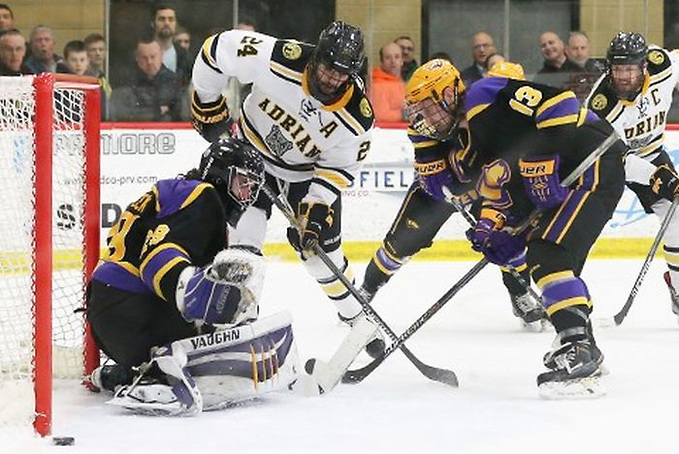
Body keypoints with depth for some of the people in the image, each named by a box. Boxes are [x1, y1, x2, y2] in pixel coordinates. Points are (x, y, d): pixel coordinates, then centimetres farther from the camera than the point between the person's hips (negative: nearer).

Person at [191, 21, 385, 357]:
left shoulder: (357, 118, -27)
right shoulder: (278, 59, -33)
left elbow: (337, 168, -13)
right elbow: (217, 49, -21)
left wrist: (316, 206, -25)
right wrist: (208, 104, -11)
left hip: (309, 171, 1)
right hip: (252, 151, -1)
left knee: (321, 249, 3)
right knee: (244, 233, -14)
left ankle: (355, 316, 25)